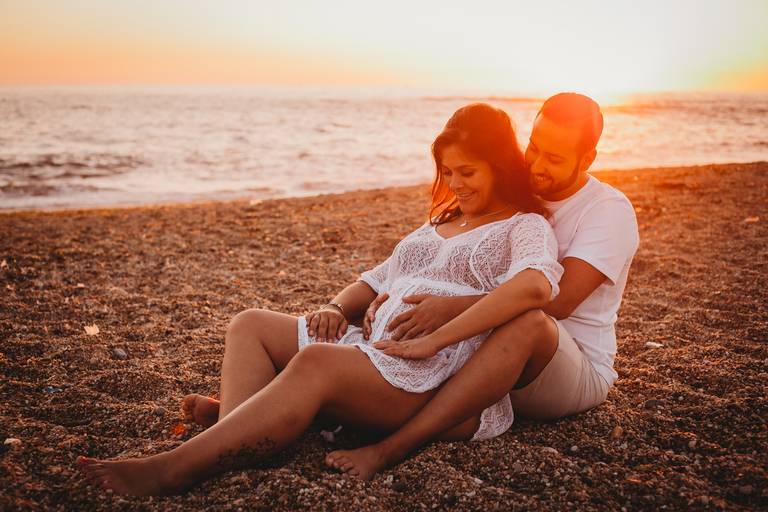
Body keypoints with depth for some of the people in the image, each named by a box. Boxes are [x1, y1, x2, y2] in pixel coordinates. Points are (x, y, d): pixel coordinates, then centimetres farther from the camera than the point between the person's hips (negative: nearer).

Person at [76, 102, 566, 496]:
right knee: (251, 326, -1)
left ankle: (174, 469, -36)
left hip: (444, 383, -9)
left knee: (316, 363, -35)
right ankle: (235, 432, -28)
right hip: (377, 349, 9)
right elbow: (376, 280, 27)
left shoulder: (525, 227, 1)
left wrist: (435, 338, -27)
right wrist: (337, 308, 4)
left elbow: (535, 284, -23)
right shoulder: (440, 224, 27)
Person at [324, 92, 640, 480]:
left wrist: (454, 308, -37)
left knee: (528, 321, -39)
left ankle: (390, 448, -43)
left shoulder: (610, 209, -11)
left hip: (579, 373, -6)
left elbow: (557, 300, -26)